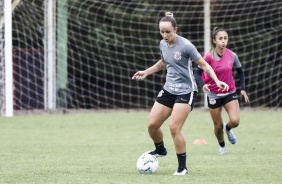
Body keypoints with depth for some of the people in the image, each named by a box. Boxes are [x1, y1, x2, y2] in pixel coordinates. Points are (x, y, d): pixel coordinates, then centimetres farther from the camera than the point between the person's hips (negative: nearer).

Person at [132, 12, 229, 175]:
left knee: (174, 128, -16)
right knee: (152, 125, 4)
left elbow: (204, 65, -13)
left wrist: (217, 81, -25)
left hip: (186, 91, -7)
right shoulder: (163, 44, 3)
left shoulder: (185, 45, -17)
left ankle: (183, 167, -4)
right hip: (168, 90, 7)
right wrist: (146, 72, 22)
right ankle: (160, 150, 34)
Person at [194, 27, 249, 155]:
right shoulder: (209, 57, -16)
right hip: (214, 95, -2)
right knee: (218, 126, 6)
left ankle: (228, 128, 21)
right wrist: (203, 84, -35)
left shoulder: (232, 55, -6)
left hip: (230, 93, 2)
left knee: (235, 121, -17)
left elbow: (240, 72, 10)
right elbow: (197, 73, -16)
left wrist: (243, 89, 3)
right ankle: (222, 146, 37)